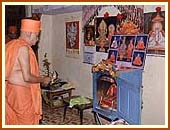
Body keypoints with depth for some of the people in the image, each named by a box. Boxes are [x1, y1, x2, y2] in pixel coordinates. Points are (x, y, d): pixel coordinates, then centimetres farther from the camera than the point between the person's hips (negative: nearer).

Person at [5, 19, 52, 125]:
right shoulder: (23, 48, -19)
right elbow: (27, 77, -23)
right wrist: (43, 80, -7)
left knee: (14, 120, 18)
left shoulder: (13, 44, 10)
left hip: (11, 88, 9)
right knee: (27, 121, 4)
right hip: (20, 91, -9)